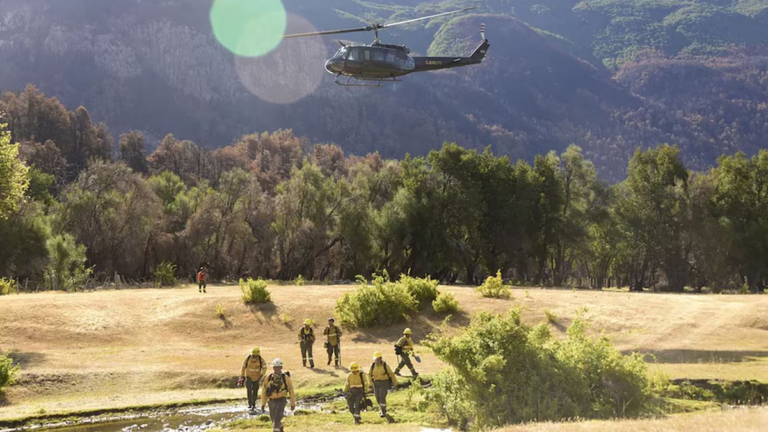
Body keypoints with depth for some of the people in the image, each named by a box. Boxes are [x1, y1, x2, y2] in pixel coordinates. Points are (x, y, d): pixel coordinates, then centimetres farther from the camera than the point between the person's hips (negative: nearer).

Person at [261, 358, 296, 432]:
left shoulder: (286, 378, -12)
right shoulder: (269, 378, -3)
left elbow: (291, 391, -3)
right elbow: (264, 391, 5)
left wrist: (293, 404, 1)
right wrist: (263, 404, 3)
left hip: (281, 401, -4)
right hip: (272, 402, 4)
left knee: (277, 419, -20)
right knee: (273, 419, 20)